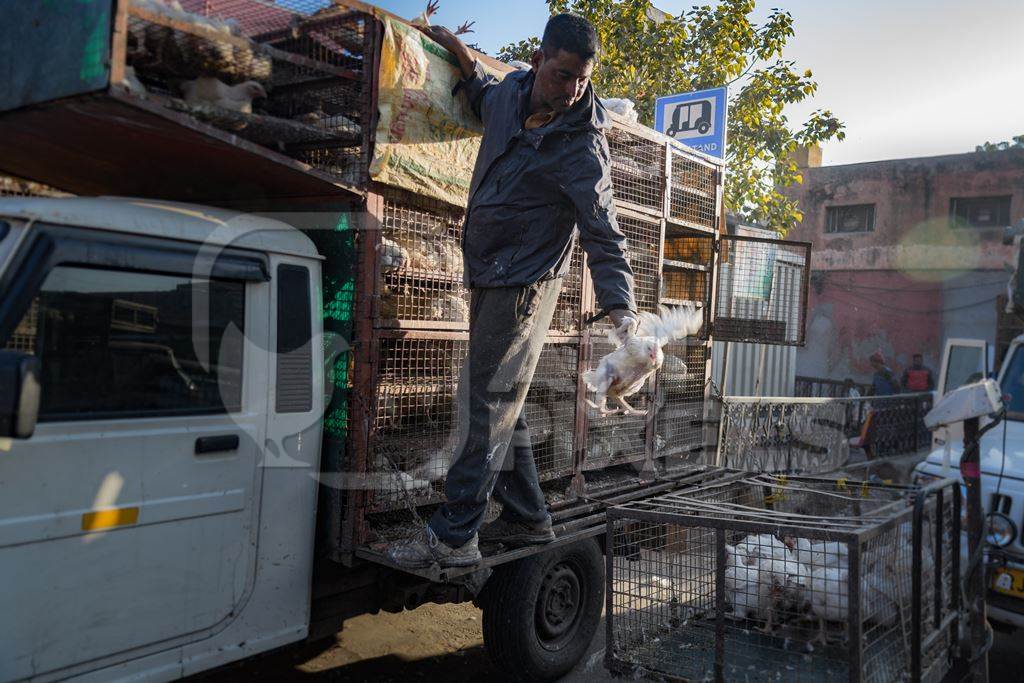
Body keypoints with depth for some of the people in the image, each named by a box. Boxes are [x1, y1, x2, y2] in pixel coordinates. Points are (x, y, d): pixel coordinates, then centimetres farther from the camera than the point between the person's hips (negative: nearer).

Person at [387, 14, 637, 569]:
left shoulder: (582, 147, -18)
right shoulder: (513, 90, 2)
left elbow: (604, 239, -21)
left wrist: (621, 310, -33)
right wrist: (458, 53, 18)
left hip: (524, 283, -8)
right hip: (490, 276, 9)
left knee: (487, 403, -8)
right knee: (501, 403, 14)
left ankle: (452, 536, 0)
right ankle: (528, 518, 26)